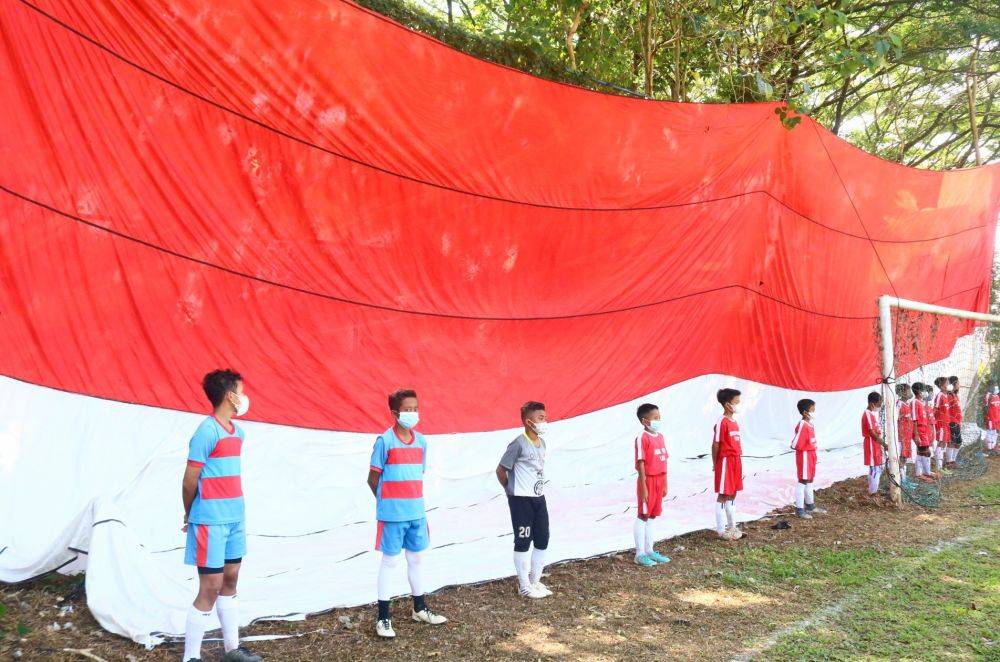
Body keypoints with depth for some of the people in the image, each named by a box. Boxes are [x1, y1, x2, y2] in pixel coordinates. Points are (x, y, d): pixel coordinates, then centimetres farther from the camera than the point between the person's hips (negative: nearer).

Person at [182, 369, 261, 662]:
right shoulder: (207, 431, -16)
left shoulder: (238, 432, 10)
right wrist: (190, 516, 3)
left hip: (235, 519, 8)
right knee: (210, 589, -2)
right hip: (211, 522, -8)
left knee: (230, 581, 16)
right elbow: (189, 481, -11)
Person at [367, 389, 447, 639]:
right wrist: (388, 502, 3)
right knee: (390, 562, 3)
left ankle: (420, 609, 32)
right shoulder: (384, 441, -12)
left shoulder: (421, 441, 5)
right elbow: (373, 479, -6)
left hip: (417, 512, 6)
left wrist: (411, 499, 8)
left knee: (416, 559, 17)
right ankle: (383, 618, 13)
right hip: (392, 514, -6)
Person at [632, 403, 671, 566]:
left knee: (651, 516, 15)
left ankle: (649, 550, 24)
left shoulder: (660, 436, 10)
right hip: (648, 480, -7)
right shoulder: (642, 438, -14)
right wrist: (643, 487, -17)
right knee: (643, 516, 1)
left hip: (659, 481, 7)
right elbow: (641, 464, -16)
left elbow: (664, 461, 13)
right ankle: (640, 554, 8)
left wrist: (665, 484, 13)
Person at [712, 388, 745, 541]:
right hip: (725, 461, -9)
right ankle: (721, 530, 5)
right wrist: (715, 464, -9)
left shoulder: (734, 422, 11)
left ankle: (732, 526, 25)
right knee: (723, 495, -2)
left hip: (736, 461, 9)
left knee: (732, 494, 15)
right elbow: (715, 445, -13)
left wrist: (739, 463, 15)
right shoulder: (722, 422, -16)